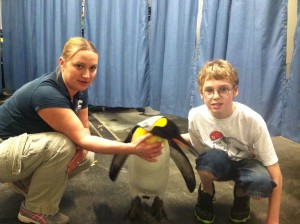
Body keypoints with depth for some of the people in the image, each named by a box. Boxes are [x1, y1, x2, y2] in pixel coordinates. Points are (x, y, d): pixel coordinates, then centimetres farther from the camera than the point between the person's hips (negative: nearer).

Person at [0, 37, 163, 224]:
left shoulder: (79, 89, -7)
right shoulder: (47, 93, -33)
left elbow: (83, 130, 0)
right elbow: (81, 138, -33)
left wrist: (81, 148, -25)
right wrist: (133, 149, -39)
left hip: (34, 147, 8)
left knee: (87, 157, -6)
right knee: (62, 144, -30)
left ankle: (26, 181, 12)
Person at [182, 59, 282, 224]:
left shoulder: (252, 120, -30)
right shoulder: (196, 116, -22)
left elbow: (275, 174, -24)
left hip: (246, 165, 0)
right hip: (217, 164, 1)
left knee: (262, 184, -36)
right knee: (211, 158, -37)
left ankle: (241, 195, 4)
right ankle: (206, 193, 0)